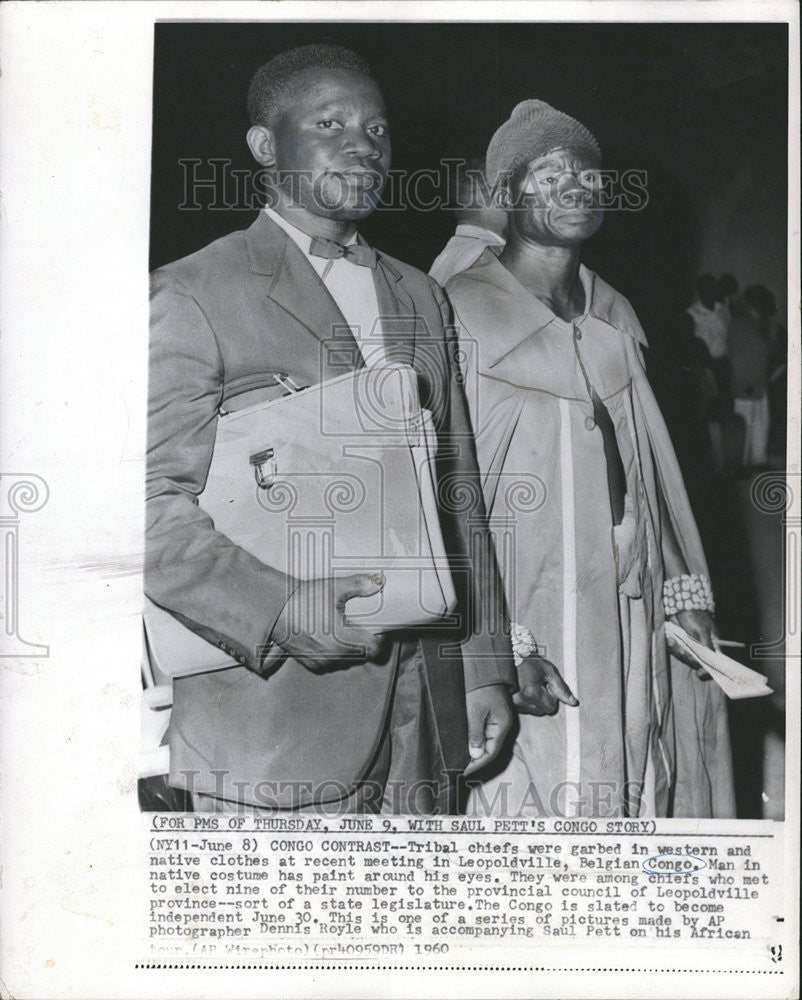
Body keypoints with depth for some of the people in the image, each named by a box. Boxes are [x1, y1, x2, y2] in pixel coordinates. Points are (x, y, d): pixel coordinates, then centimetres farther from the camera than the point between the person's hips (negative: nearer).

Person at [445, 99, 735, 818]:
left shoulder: (616, 318, 12)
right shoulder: (460, 320, -10)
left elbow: (650, 469, 16)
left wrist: (685, 593, 12)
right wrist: (501, 649, -17)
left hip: (634, 625, 7)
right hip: (528, 642, -6)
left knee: (640, 801, 12)